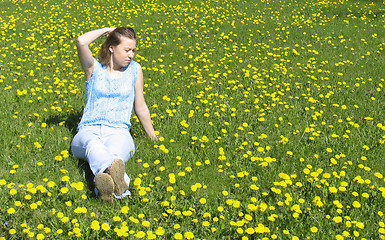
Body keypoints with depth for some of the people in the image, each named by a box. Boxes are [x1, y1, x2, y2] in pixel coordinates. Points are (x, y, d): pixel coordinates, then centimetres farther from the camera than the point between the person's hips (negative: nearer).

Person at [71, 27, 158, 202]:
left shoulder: (134, 69, 15)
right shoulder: (94, 68, 10)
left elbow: (141, 108, 23)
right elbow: (81, 42, -11)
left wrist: (153, 137, 29)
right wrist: (106, 30, 6)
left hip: (118, 131, 1)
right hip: (89, 130, -1)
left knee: (115, 152, -39)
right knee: (93, 146, -41)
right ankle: (119, 179, -73)